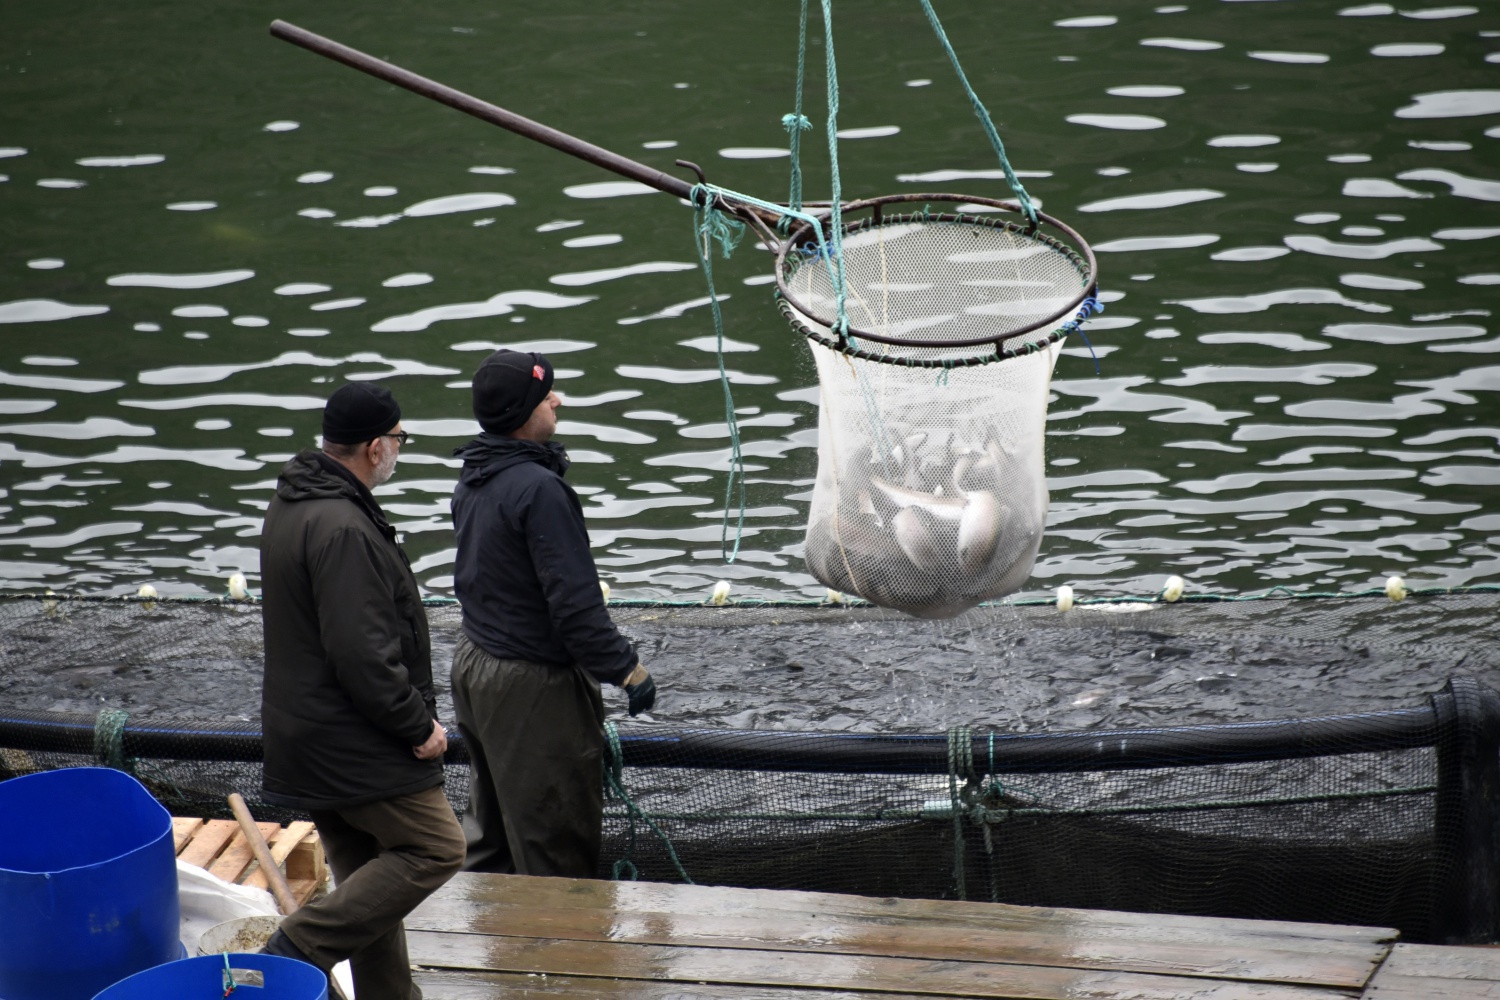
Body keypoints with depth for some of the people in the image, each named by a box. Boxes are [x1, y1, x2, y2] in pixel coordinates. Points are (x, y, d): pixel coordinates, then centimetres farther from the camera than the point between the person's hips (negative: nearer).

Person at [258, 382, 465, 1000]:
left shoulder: (291, 504, 11)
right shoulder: (342, 529, -24)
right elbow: (363, 654, -27)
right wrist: (419, 725, -15)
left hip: (306, 734, 10)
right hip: (352, 742, -10)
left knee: (368, 871, 15)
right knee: (434, 846, -3)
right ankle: (298, 949, -8)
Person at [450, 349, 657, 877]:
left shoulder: (472, 482, 7)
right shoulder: (538, 487, -23)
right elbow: (574, 599, -25)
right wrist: (625, 665, -18)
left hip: (475, 657, 10)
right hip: (532, 684, -10)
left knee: (489, 827, 19)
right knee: (558, 839, -2)